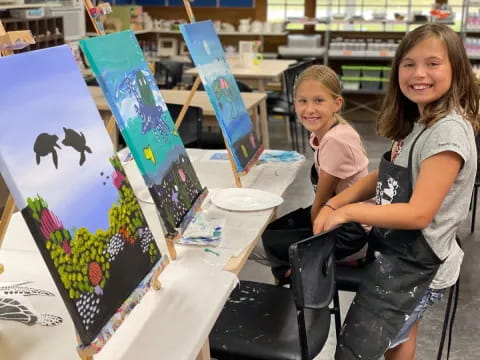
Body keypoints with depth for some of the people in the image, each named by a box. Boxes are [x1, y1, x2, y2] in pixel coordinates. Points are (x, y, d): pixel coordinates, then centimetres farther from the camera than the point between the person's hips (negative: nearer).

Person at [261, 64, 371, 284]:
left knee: (273, 243, -5)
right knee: (270, 230, 13)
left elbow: (321, 202, -15)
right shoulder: (322, 131, 0)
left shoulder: (335, 141, -27)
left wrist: (316, 233, -3)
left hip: (353, 230, -9)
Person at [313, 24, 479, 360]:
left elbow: (419, 214, -28)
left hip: (417, 266, -9)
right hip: (400, 252, 9)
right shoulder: (416, 123, 5)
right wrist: (332, 205, -3)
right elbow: (386, 177, 10)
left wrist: (349, 212, -22)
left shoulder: (449, 131, -25)